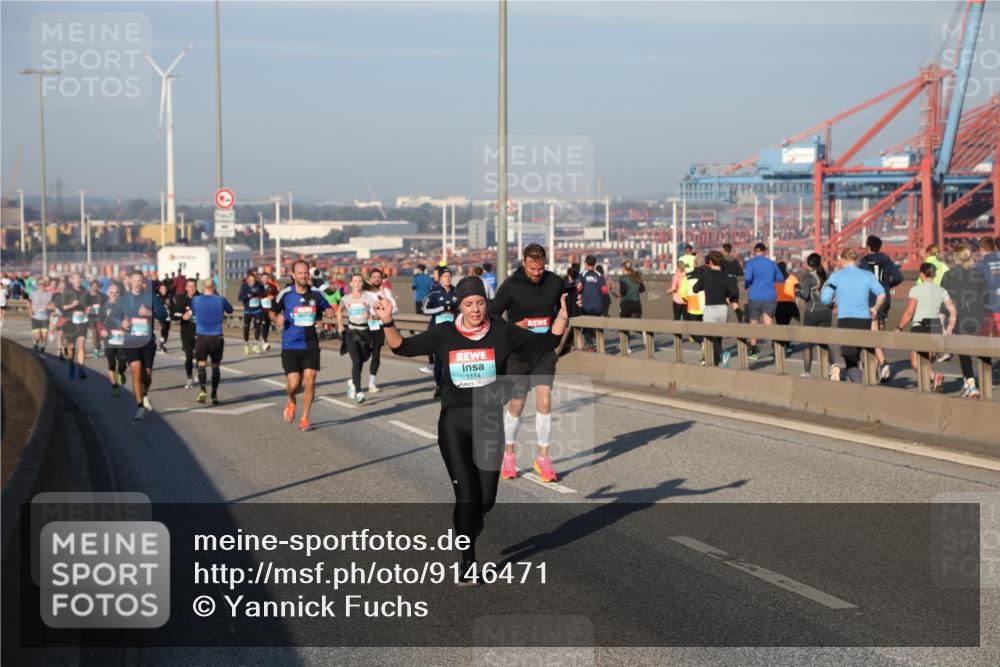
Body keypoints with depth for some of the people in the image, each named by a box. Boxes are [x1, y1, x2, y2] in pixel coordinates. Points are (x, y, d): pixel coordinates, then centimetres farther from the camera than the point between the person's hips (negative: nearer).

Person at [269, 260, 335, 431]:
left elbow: (327, 309, 18)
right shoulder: (285, 294, -3)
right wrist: (277, 319, -13)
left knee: (309, 382, -5)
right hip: (290, 346, -2)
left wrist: (328, 313, -6)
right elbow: (272, 312, 9)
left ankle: (304, 419, 11)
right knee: (294, 385, -7)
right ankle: (291, 403, 29)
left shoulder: (315, 294, 2)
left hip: (311, 345, 2)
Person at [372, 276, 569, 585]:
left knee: (486, 497, 3)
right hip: (454, 420, -1)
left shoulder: (503, 332, 0)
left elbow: (545, 343, 3)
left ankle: (473, 523, 40)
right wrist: (388, 323, -13)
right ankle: (468, 563, 7)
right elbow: (404, 347, 3)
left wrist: (563, 316, -12)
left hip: (490, 420, 1)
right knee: (466, 494, -7)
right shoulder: (444, 334, 1)